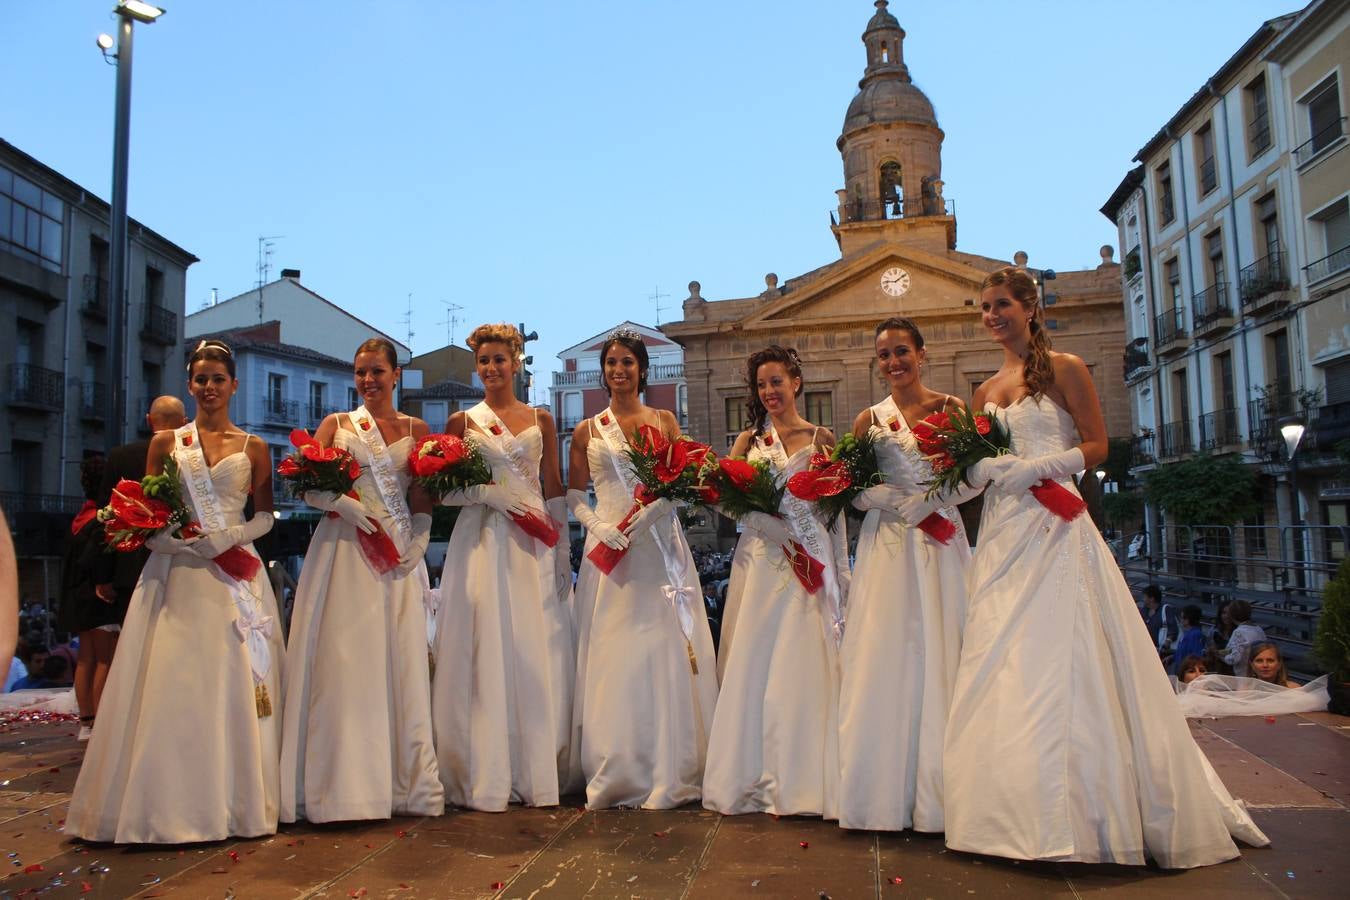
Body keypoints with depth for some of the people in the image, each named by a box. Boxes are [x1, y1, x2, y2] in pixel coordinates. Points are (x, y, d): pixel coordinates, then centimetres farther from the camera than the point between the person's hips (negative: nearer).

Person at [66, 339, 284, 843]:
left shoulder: (253, 448, 9)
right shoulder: (166, 443, 10)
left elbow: (265, 517, 6)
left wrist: (230, 536, -13)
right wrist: (176, 540, -12)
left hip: (235, 575, 0)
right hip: (175, 574, 0)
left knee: (234, 683, -2)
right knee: (171, 684, -4)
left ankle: (235, 802, 9)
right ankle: (170, 804, 8)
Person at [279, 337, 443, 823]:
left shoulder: (416, 429, 12)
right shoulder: (336, 424, 10)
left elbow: (424, 498, 7)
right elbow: (307, 485, 2)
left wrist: (418, 542, -8)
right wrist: (340, 504, -15)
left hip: (397, 553, 1)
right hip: (343, 548, -1)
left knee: (398, 660, 1)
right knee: (341, 660, -4)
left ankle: (401, 781, 9)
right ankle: (342, 783, 3)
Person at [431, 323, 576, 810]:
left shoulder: (541, 419, 11)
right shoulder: (462, 421, 8)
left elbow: (554, 490, 9)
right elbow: (445, 490, 5)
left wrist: (563, 551, 3)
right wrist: (489, 492, -12)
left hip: (534, 547, 1)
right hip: (480, 543, -1)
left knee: (537, 653, 1)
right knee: (484, 651, -3)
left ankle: (539, 770, 12)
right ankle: (488, 775, 7)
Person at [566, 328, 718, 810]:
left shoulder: (664, 420, 10)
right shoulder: (587, 431, 11)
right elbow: (574, 495, 9)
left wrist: (645, 516, -14)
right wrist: (599, 526, -9)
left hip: (660, 545, 0)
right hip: (608, 546, 0)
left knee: (665, 648, -1)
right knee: (612, 654, -1)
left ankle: (668, 772, 10)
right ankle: (616, 773, 10)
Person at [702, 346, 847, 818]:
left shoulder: (821, 438, 7)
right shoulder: (750, 439, 12)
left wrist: (842, 574, 2)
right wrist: (776, 527, -15)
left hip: (812, 561, -1)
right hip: (759, 560, 2)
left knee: (804, 665, -3)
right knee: (753, 663, 0)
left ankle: (801, 781, 7)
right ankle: (754, 778, 10)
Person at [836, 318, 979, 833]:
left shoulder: (952, 408, 7)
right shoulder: (870, 419, 10)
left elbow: (974, 479, 0)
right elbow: (854, 489, 3)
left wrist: (929, 499, -14)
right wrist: (900, 504, -12)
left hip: (941, 544, -1)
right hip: (887, 547, 1)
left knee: (939, 656, -2)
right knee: (885, 660, -3)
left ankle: (937, 796, 8)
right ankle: (887, 795, 4)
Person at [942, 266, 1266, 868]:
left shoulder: (1063, 369, 1)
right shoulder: (986, 390, 17)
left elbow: (1096, 447, -4)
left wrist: (1032, 468, -15)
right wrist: (975, 467, -4)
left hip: (1052, 524, -6)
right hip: (1001, 529, 6)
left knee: (1056, 654, -8)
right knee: (999, 662, 2)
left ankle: (1076, 813, 2)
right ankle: (1019, 809, 11)